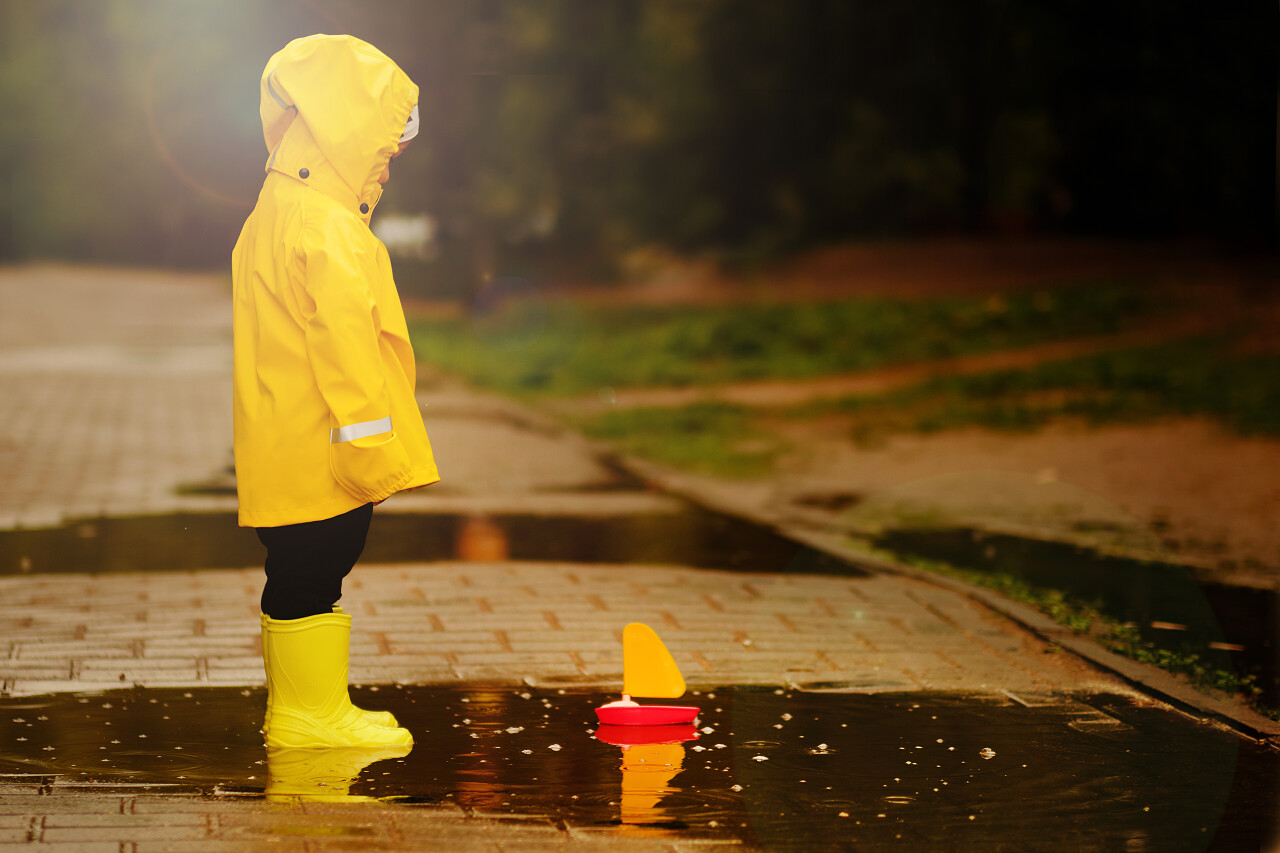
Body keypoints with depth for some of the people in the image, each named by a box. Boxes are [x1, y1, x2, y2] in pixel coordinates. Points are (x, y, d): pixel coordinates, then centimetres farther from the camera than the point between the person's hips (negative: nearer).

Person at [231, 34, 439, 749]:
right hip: (321, 456, -10)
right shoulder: (329, 229, -18)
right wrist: (376, 454, -18)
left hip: (288, 456, 10)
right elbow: (346, 345, -21)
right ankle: (312, 711, 3)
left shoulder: (275, 215, 16)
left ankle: (305, 707, 22)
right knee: (311, 577, -3)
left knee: (303, 577, 14)